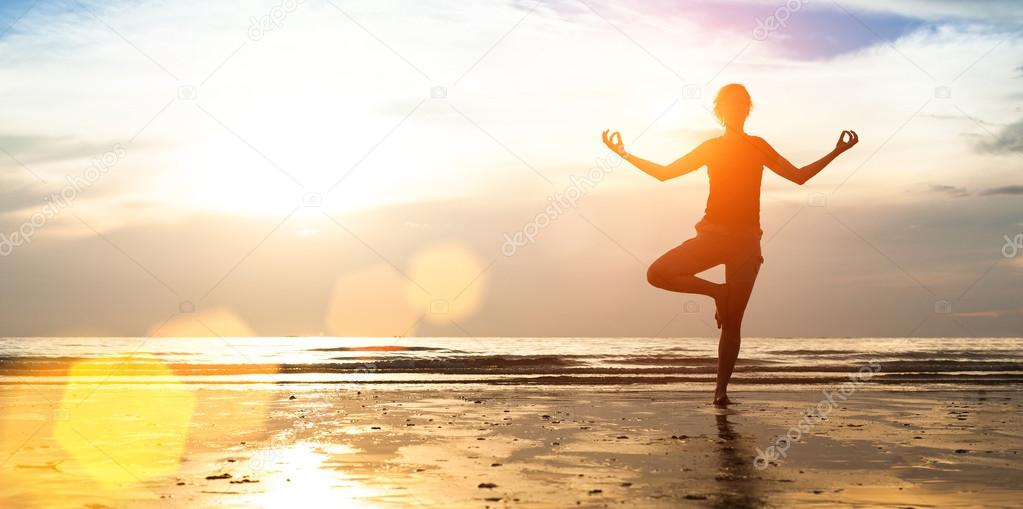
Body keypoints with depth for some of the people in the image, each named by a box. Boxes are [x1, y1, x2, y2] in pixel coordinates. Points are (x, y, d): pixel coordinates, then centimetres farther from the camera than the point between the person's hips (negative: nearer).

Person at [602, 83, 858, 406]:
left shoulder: (758, 147, 12)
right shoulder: (712, 148, 11)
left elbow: (799, 176, 14)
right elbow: (664, 173, 11)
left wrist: (836, 152, 8)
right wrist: (624, 154, 4)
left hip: (746, 240, -1)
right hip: (712, 234, 1)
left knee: (732, 320, -4)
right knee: (657, 274, -22)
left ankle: (721, 391, 0)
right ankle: (718, 292, -1)